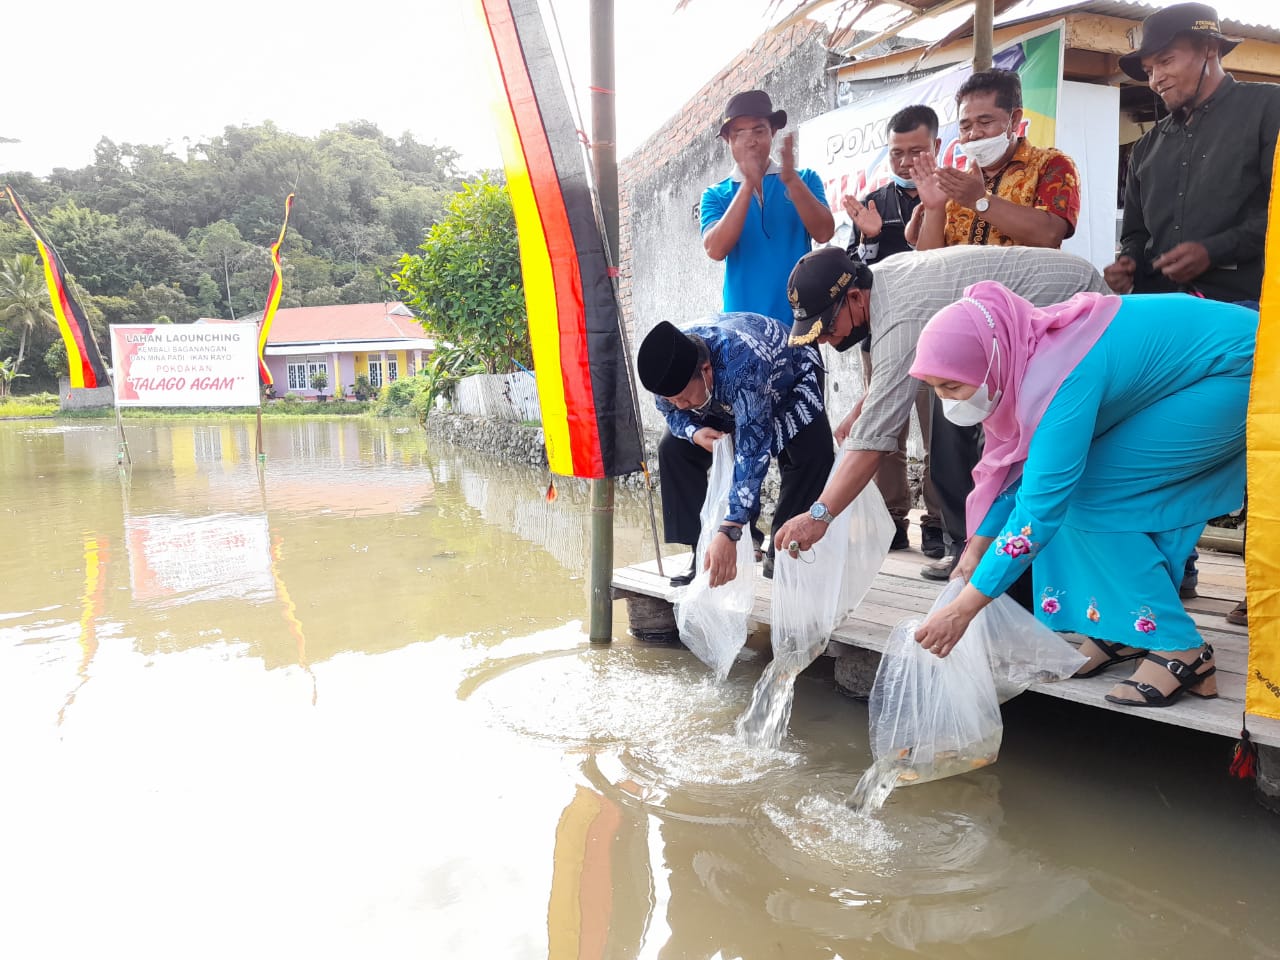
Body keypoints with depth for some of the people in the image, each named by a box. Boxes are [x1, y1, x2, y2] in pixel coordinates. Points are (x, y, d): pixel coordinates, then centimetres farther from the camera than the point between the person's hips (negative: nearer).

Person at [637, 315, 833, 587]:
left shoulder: (741, 362, -47)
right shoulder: (669, 367, -30)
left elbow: (752, 449, -51)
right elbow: (671, 412, -8)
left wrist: (729, 531, -57)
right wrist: (694, 432, -33)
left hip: (789, 384, -4)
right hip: (723, 396, 5)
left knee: (813, 452, -29)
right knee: (673, 447, -14)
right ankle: (703, 553, -4)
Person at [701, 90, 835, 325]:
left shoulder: (804, 180, 8)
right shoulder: (716, 195, 6)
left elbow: (824, 233, -7)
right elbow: (716, 250, -12)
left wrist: (791, 180, -20)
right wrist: (748, 184, -19)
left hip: (801, 318, 1)